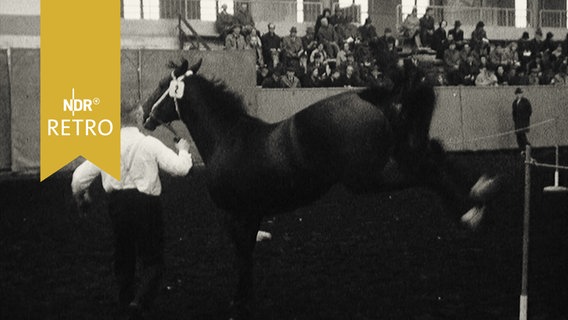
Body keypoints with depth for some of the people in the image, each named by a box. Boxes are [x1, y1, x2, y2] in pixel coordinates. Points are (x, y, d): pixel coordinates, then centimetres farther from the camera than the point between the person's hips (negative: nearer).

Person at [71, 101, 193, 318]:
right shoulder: (151, 144, -11)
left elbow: (79, 178, -1)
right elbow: (180, 168, -12)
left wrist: (81, 197, 20)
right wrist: (183, 151, 10)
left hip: (117, 205, 3)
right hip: (146, 203, -3)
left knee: (123, 254, 22)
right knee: (153, 260, 7)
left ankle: (126, 301, 33)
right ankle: (140, 301, -13)